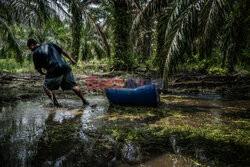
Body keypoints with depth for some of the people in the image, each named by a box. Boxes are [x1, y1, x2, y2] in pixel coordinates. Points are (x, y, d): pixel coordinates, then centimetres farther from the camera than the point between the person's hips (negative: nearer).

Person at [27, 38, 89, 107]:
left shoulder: (36, 53, 5)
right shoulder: (49, 44, 19)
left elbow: (38, 68, 5)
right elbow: (62, 51, 15)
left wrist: (42, 73, 24)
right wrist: (71, 59, 18)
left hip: (54, 70, -5)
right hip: (65, 66, 5)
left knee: (47, 88, 14)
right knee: (73, 86, 12)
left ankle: (56, 104, 10)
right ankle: (84, 101, 15)